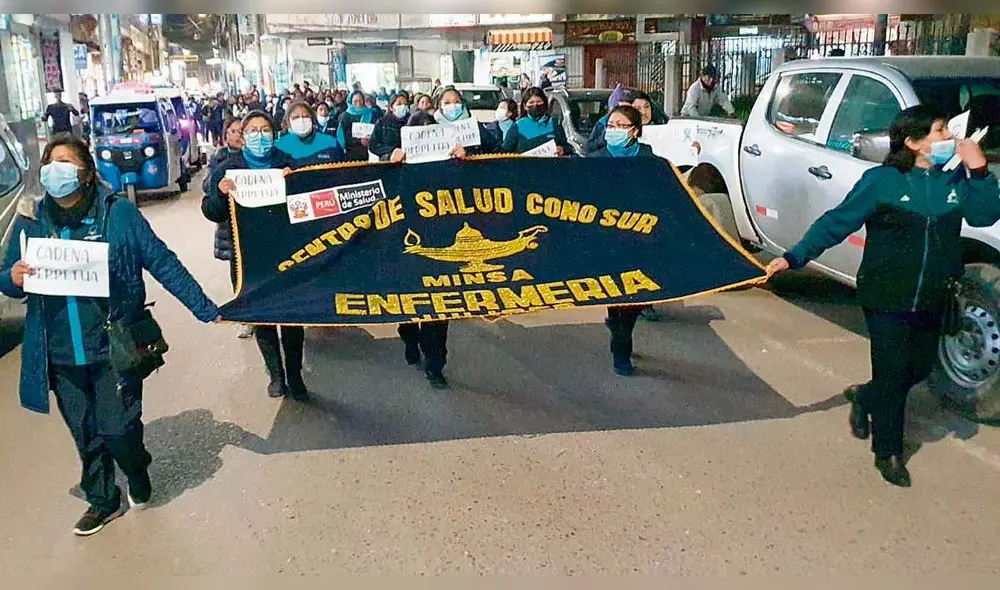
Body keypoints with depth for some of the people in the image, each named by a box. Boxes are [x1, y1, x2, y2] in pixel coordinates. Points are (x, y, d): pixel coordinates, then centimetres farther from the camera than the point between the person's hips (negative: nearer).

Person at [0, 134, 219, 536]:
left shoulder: (119, 214, -8)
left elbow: (163, 264, -8)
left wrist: (206, 310, -11)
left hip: (114, 348, -4)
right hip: (61, 356, 4)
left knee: (117, 429, 0)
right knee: (85, 435, 16)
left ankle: (137, 473, 35)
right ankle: (103, 501, 38)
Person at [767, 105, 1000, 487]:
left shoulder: (954, 179, 4)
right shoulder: (882, 181, -11)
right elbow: (836, 223, -11)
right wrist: (795, 257, -18)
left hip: (931, 302, 5)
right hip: (887, 299, -5)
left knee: (920, 368, 18)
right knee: (892, 376, 4)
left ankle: (864, 399, 46)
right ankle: (888, 452, 23)